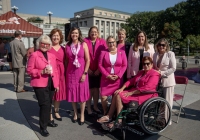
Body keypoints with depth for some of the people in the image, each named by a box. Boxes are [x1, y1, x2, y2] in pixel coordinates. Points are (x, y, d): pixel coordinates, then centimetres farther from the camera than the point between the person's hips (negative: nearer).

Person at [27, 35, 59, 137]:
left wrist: (56, 83, 11)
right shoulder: (34, 55, -5)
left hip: (51, 84, 6)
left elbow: (55, 70, 14)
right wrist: (42, 72, -21)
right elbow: (29, 70, -8)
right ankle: (43, 127, 6)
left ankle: (47, 120, 36)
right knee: (45, 104, -8)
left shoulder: (52, 56, 12)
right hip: (40, 84, -6)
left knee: (49, 104, 16)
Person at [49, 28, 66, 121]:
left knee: (59, 92, 13)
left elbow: (64, 62, 10)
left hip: (60, 73, 4)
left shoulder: (62, 49, 9)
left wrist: (65, 73, 5)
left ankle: (56, 112, 30)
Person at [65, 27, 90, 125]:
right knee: (72, 93, 8)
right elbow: (66, 60, 8)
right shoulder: (67, 46, 5)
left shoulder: (83, 44, -2)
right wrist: (65, 72, 3)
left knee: (82, 93, 4)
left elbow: (87, 60, -4)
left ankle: (82, 114, 19)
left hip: (81, 73, -2)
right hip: (70, 73, 2)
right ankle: (75, 113, 26)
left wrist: (85, 73, -10)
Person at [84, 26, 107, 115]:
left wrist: (99, 69, -6)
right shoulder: (85, 41, -2)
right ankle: (88, 108, 15)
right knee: (89, 89, 3)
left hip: (98, 70, 2)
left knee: (96, 88, 11)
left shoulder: (102, 42, 3)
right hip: (88, 70, -2)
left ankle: (95, 106, 25)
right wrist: (87, 68, -8)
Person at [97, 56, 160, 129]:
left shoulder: (154, 74, -9)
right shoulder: (141, 72, 21)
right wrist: (122, 89, -1)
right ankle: (109, 116, -5)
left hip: (145, 95, -9)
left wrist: (131, 93, -20)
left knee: (119, 96, -20)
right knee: (117, 94, -7)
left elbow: (146, 88, -21)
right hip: (135, 92, 9)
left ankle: (119, 120, -16)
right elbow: (131, 81, 15)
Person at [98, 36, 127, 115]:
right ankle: (105, 113, 17)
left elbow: (124, 65, 2)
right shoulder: (103, 52, 4)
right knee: (103, 97, -4)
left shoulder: (121, 52, 4)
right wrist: (107, 75, -11)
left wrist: (118, 75, -10)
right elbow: (100, 65, -1)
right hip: (106, 79, 0)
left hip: (118, 79, 0)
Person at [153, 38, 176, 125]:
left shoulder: (170, 54, -5)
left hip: (168, 80, -4)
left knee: (167, 101, 4)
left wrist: (162, 73, -15)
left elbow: (173, 68, -9)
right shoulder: (155, 54, 9)